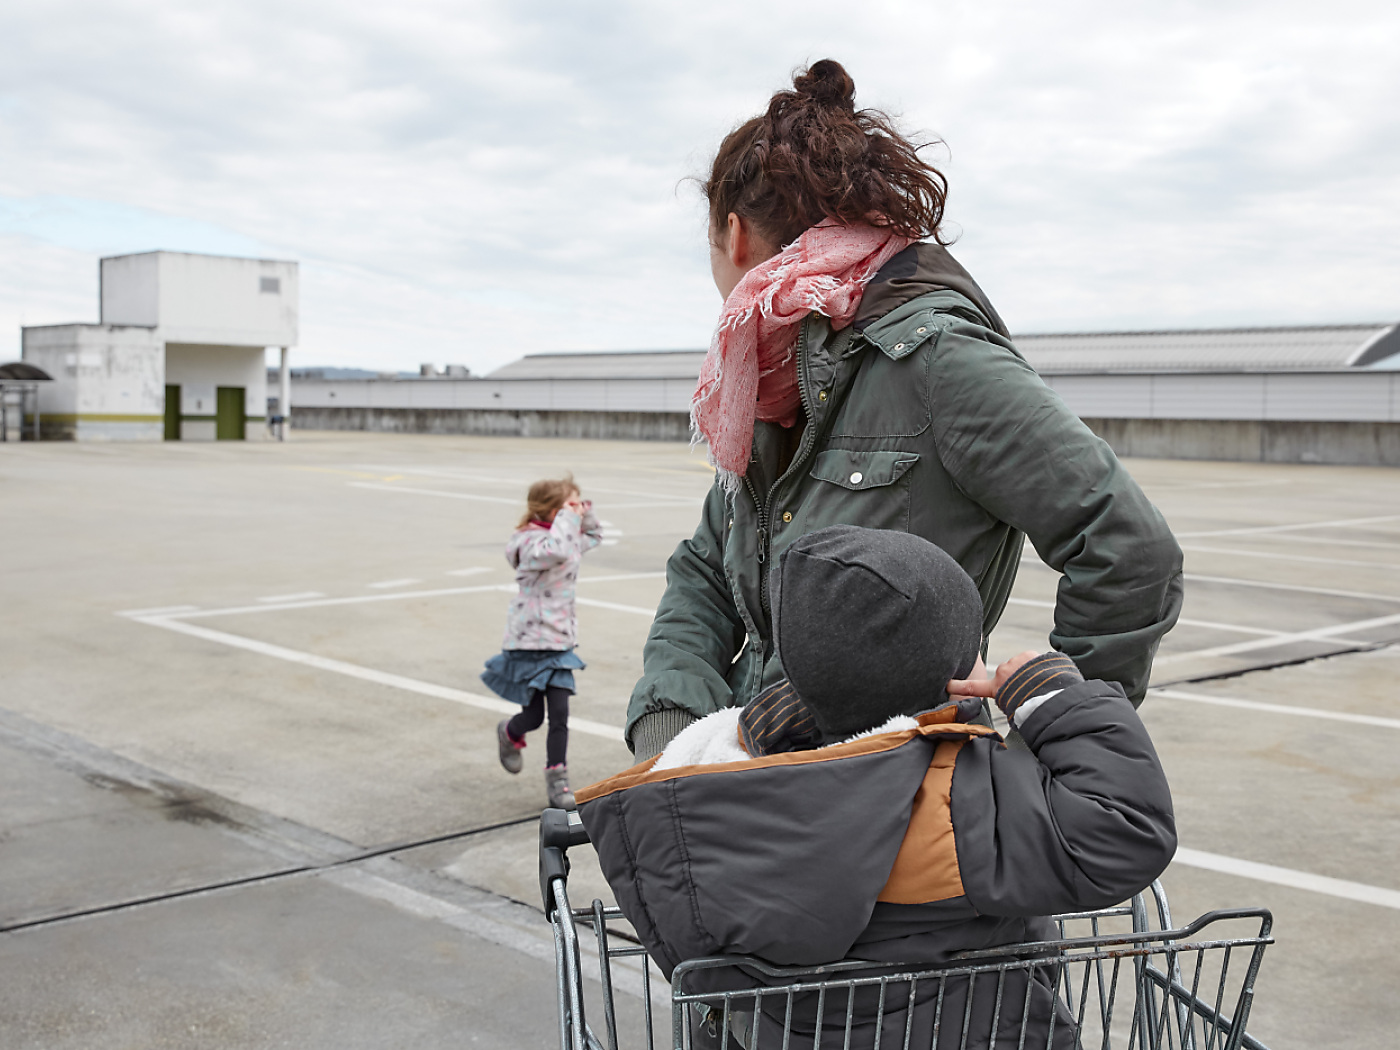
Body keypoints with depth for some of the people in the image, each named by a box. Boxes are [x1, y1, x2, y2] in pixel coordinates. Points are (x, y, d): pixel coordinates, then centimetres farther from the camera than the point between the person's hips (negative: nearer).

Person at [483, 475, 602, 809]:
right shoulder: (532, 541, -19)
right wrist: (568, 519, -30)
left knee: (559, 714, 0)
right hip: (529, 642, -7)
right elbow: (554, 551, -42)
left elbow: (594, 537, 30)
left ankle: (557, 780, 10)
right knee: (533, 716, 6)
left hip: (560, 641, 7)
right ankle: (509, 734, 41)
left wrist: (586, 516, 11)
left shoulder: (570, 539, 8)